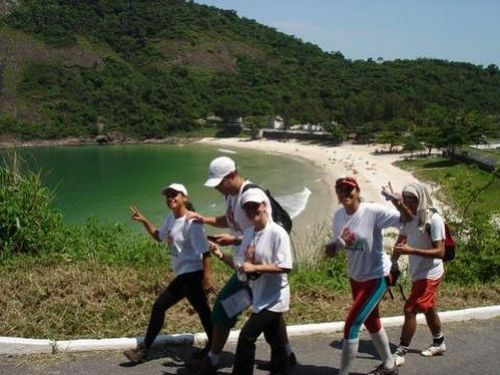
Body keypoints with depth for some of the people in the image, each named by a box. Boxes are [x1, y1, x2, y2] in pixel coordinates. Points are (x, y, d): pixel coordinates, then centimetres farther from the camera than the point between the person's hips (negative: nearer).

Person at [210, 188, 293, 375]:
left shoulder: (277, 233, -19)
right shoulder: (248, 233, 5)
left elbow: (285, 267, -24)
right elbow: (241, 264, 10)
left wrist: (254, 267, -26)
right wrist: (221, 255, -2)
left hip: (273, 299, -8)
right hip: (260, 297, 8)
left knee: (246, 337, -11)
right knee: (276, 342, 19)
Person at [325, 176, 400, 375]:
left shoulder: (373, 211, -24)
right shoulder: (338, 215, -5)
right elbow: (334, 246, 2)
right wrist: (334, 245, -21)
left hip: (377, 277, -8)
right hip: (356, 276, 8)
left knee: (351, 325, -9)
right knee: (371, 322, 23)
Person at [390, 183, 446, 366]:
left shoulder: (433, 219, -20)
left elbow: (440, 252, -23)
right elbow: (400, 241, 10)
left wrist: (411, 251, -32)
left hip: (429, 274, -8)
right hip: (417, 273, 8)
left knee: (410, 310, -10)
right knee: (428, 309, 22)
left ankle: (400, 353, -2)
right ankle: (439, 343, 42)